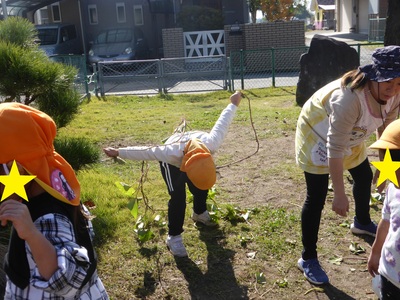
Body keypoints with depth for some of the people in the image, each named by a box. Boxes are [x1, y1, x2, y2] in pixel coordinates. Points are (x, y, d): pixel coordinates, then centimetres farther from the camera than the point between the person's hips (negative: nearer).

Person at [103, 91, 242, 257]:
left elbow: (222, 122, -25)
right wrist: (119, 152, -25)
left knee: (202, 189, 15)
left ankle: (200, 213, 47)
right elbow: (144, 152, -35)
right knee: (178, 197, -16)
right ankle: (174, 237, -1)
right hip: (172, 163, -4)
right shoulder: (171, 154, -49)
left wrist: (233, 104, -7)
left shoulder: (211, 144, -42)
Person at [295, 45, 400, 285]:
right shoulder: (350, 97, -41)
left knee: (365, 177, 23)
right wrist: (340, 194, -36)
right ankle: (308, 258, 5)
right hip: (317, 136, -8)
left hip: (349, 136, 8)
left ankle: (362, 223, 52)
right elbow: (335, 148, -38)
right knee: (317, 197, -9)